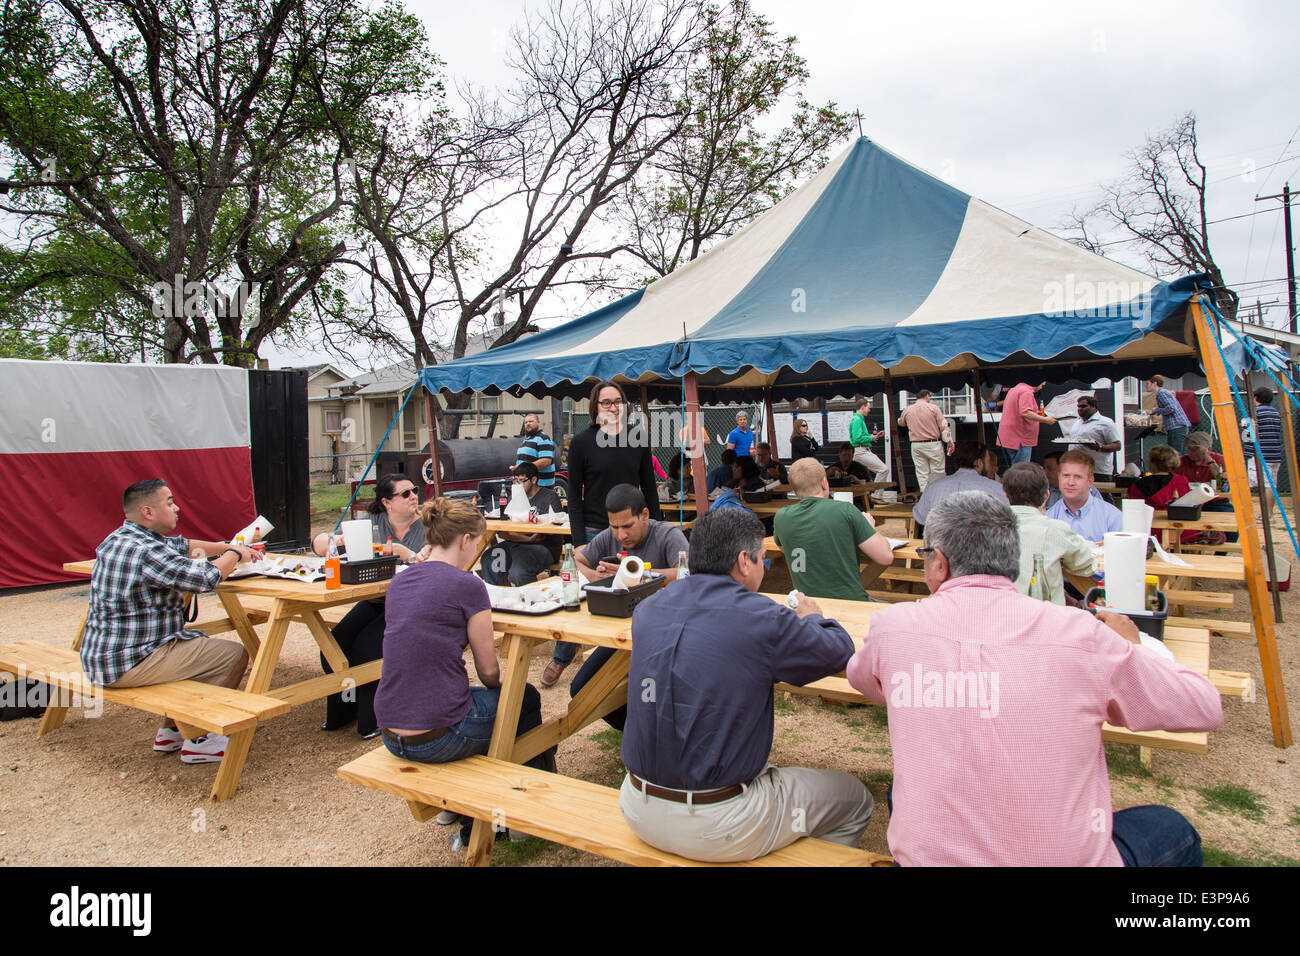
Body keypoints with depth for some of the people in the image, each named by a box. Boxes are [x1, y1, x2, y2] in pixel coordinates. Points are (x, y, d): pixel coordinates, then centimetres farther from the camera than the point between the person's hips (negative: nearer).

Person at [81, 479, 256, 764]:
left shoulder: (119, 538, 10)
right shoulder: (145, 551, -24)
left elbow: (181, 545, 24)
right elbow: (206, 577, -25)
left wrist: (227, 548, 16)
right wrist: (235, 555, -6)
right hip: (127, 664, -11)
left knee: (197, 642, 28)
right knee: (234, 655, -8)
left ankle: (170, 730, 29)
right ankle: (197, 741, 6)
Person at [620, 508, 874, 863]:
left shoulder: (648, 608, -2)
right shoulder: (763, 620, -19)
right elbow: (839, 651, -2)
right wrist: (812, 618, 19)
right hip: (715, 830, -6)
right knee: (855, 799, 16)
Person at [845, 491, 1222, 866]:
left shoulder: (893, 626, -10)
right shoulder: (1080, 633, -14)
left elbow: (859, 677, 14)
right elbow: (1204, 708, 1)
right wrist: (1131, 648, 19)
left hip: (927, 855, 1)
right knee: (1173, 830, 28)